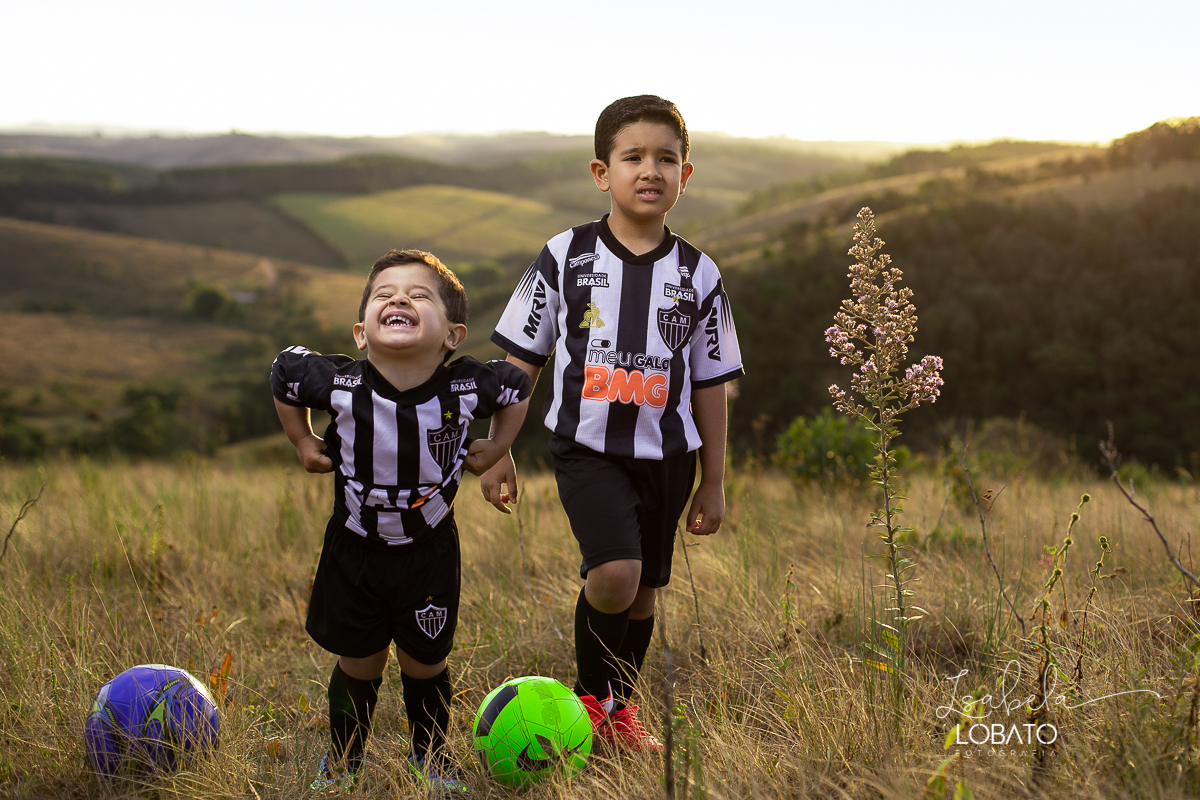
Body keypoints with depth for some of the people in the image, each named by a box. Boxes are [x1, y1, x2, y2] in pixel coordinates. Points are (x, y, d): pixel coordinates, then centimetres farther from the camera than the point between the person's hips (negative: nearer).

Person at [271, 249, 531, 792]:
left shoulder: (467, 388, -21)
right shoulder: (339, 384, -22)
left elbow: (517, 388, 2)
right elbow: (283, 371, 0)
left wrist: (494, 448, 0)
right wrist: (303, 442, 1)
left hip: (429, 551, 0)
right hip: (354, 549, 0)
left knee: (424, 664, 13)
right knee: (359, 664, 13)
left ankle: (430, 758, 39)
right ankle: (342, 761, 38)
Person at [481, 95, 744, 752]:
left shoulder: (697, 274, 2)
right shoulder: (566, 256, -3)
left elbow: (710, 385, 8)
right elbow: (522, 360, 2)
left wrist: (712, 483, 10)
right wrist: (497, 453, 0)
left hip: (666, 454, 3)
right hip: (587, 446, -3)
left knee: (641, 592, 11)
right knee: (614, 576, -21)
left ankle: (619, 709, 34)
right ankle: (588, 695, 5)